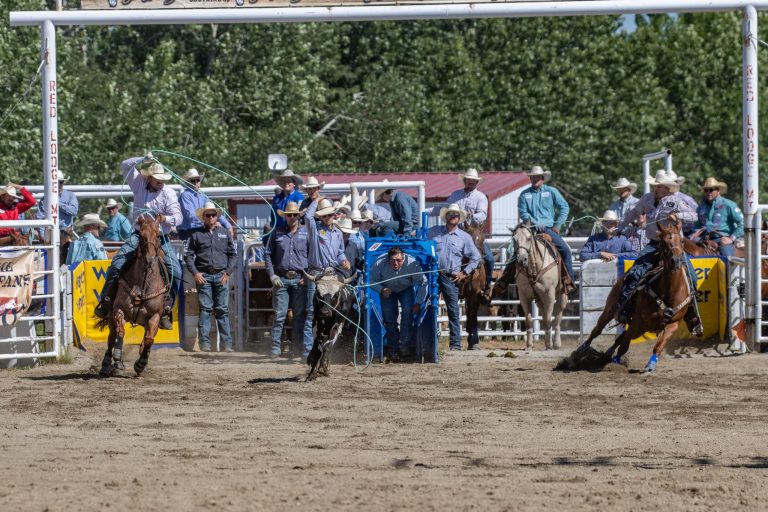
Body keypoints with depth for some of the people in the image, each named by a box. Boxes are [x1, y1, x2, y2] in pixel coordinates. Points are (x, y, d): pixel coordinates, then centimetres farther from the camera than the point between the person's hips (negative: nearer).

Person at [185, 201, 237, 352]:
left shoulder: (225, 233, 11)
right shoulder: (196, 234, 5)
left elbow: (233, 254, 12)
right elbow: (188, 255, 5)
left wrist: (228, 272, 0)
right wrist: (195, 273, -7)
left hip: (221, 276, 1)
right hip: (203, 276, -1)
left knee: (222, 310, 2)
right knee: (205, 309, -2)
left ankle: (226, 343, 2)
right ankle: (204, 343, -1)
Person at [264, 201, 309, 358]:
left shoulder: (306, 233, 5)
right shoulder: (277, 233, 7)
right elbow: (268, 255, 9)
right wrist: (272, 275, -2)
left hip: (300, 279, 0)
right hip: (281, 279, 0)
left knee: (300, 315, 3)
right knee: (280, 315, -2)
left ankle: (299, 346, 11)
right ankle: (275, 348, 0)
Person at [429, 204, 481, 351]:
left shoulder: (464, 237, 7)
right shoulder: (433, 231, 8)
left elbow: (476, 257, 11)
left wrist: (464, 273, 3)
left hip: (451, 278, -1)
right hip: (433, 275, 1)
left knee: (453, 311, -2)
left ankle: (455, 343, 1)